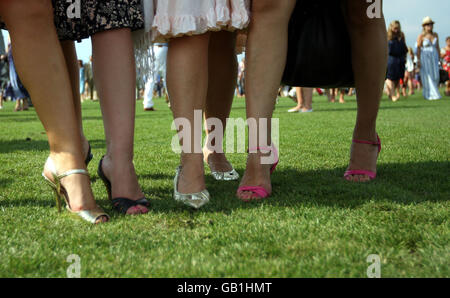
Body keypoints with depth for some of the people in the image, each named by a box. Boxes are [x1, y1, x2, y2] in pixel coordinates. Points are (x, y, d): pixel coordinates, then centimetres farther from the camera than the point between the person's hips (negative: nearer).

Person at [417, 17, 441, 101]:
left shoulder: (435, 35, 9)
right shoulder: (421, 36, -5)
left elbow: (438, 47, 13)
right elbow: (418, 49, -6)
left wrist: (439, 58, 8)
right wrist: (418, 61, -12)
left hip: (434, 57, 4)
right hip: (424, 57, -4)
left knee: (435, 76, -2)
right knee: (428, 76, -5)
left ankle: (426, 93, 20)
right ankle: (430, 95, 0)